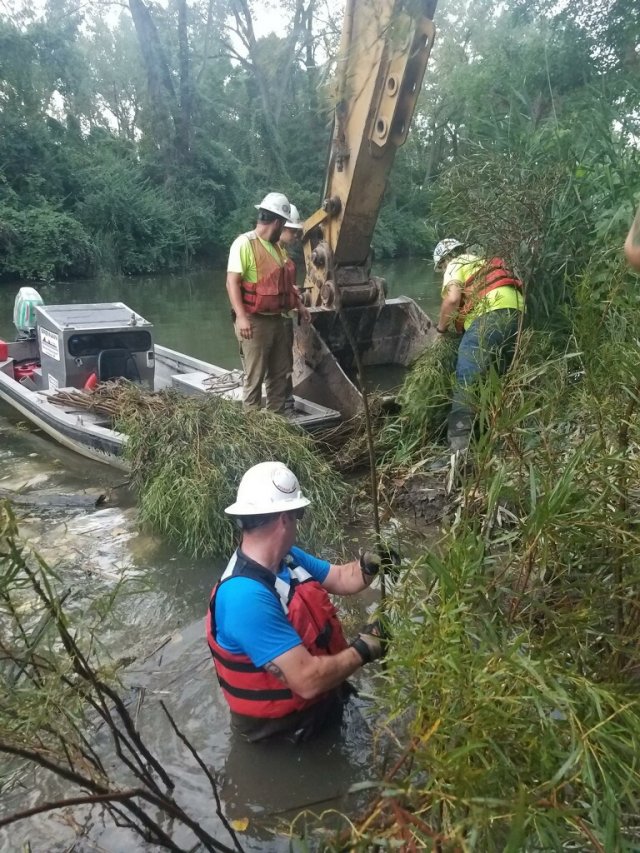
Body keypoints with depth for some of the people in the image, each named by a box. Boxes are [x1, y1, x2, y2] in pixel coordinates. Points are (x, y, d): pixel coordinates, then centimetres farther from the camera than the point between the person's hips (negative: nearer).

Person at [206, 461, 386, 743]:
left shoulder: (285, 558, -7)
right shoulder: (247, 598, -36)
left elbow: (341, 579, 5)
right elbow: (307, 681, -36)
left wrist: (371, 563, -17)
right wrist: (363, 650, -22)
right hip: (284, 722, -8)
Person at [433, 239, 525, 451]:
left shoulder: (455, 266, 13)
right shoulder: (483, 263, 38)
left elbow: (452, 299, -5)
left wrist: (441, 328, 9)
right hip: (516, 314, 8)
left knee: (465, 379, -13)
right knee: (506, 376, 21)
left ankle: (459, 441, -24)